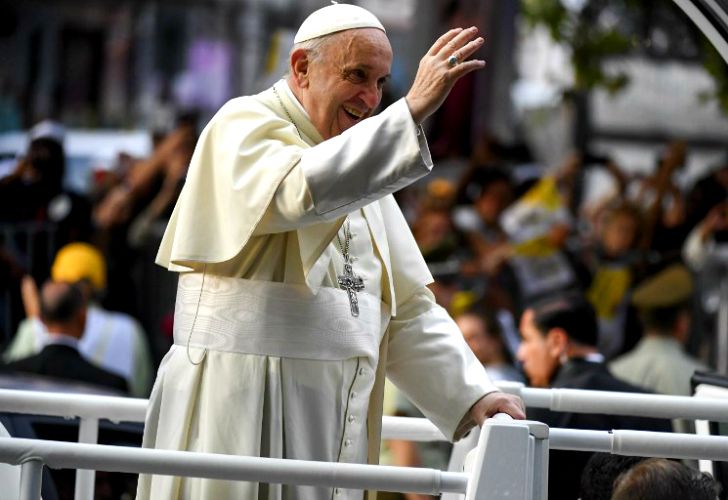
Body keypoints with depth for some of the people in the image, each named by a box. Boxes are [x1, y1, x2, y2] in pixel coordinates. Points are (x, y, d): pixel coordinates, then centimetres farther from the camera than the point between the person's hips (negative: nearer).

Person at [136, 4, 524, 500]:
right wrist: (413, 110, -29)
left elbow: (407, 309, 18)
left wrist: (472, 398, 4)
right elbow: (301, 193, -27)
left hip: (334, 423, 7)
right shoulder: (243, 127, -3)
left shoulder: (359, 171, 21)